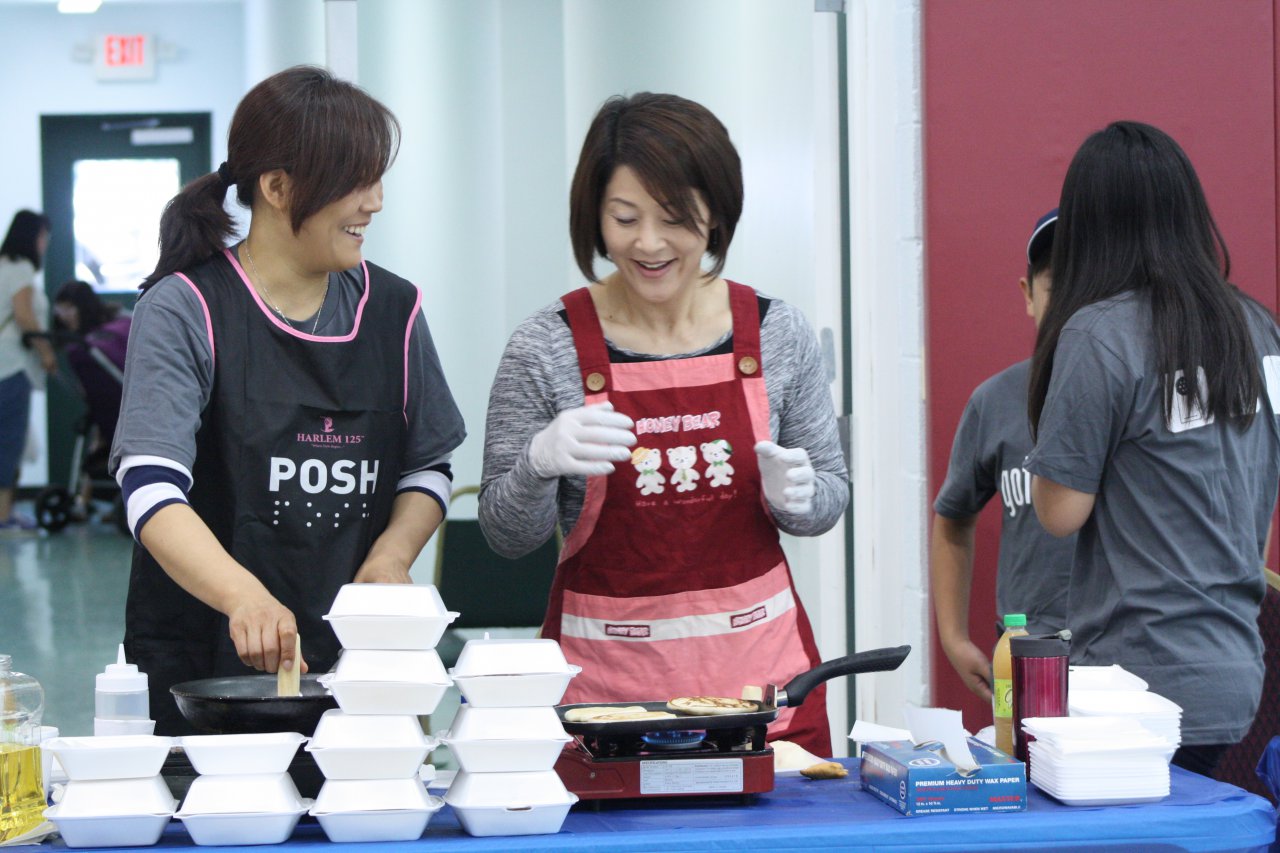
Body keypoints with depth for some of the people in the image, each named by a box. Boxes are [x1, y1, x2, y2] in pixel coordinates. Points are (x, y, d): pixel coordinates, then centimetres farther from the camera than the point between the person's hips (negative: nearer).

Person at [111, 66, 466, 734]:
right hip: (199, 661, -4)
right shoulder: (184, 311, -9)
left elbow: (429, 467, 15)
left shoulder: (392, 310, 7)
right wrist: (245, 597, -38)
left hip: (354, 660, 4)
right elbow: (151, 490, -21)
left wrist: (391, 557, -7)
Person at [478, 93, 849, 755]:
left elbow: (831, 495, 10)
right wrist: (540, 462, -20)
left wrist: (793, 495, -12)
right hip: (604, 673, -2)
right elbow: (507, 537, -1)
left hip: (759, 664, 2)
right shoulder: (548, 347, -5)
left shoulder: (777, 334, 1)